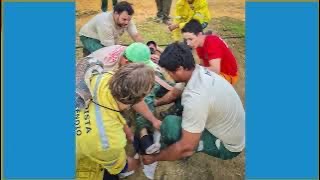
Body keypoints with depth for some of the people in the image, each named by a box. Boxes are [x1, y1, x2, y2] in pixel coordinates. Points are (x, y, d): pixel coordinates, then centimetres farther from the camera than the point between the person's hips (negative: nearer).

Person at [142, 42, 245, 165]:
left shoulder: (196, 98, -35)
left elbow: (187, 147, -29)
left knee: (170, 124, -24)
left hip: (227, 146, -8)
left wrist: (155, 158, -15)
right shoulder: (200, 71, -9)